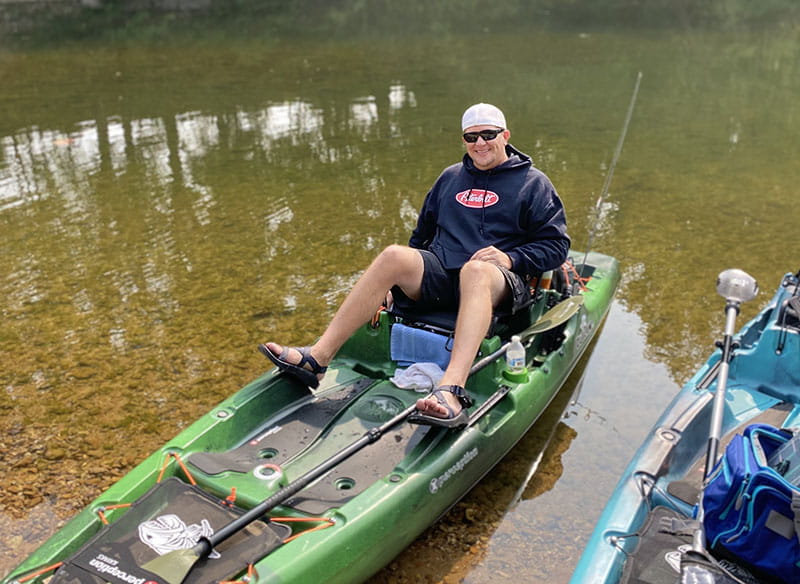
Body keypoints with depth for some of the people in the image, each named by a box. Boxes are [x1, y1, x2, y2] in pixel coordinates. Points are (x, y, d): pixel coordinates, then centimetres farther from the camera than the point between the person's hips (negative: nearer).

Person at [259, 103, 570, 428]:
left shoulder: (533, 183, 11)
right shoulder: (450, 177, 23)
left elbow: (556, 245, 5)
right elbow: (423, 231, 30)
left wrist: (510, 258, -12)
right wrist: (409, 273, 14)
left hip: (498, 284, -3)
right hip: (440, 276, 4)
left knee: (476, 269, -40)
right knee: (394, 255, -27)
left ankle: (451, 390, -60)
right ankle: (317, 358, -32)